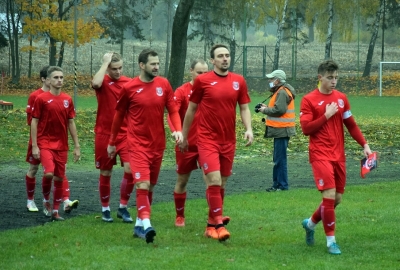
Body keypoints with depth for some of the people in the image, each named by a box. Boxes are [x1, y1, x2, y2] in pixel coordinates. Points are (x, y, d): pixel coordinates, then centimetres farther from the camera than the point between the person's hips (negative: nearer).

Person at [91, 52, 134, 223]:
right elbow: (96, 83, -30)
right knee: (105, 173, 7)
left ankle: (123, 208, 4)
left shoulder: (129, 83, 4)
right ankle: (105, 209, 21)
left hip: (125, 134, 2)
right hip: (104, 134, -2)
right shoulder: (103, 81, -4)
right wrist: (105, 62, -20)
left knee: (130, 169, -11)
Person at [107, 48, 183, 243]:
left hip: (157, 144, 4)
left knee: (150, 186, 12)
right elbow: (119, 116, 7)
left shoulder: (163, 84, 2)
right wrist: (112, 143, 14)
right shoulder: (129, 88, -5)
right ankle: (146, 224, -27)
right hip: (138, 144, -4)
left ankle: (139, 224, 24)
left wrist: (178, 130, -13)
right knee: (142, 184, -18)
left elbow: (173, 110, 6)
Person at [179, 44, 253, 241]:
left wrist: (248, 129, -7)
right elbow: (191, 110, 6)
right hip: (207, 139, -4)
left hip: (228, 141, 4)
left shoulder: (239, 81, 5)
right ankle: (219, 225, -14)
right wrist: (183, 136, 9)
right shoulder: (202, 81, -3)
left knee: (221, 184, 10)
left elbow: (244, 108, 10)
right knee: (214, 181, -16)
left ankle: (211, 224, 22)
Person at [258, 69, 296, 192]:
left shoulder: (282, 92, -15)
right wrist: (267, 107, 8)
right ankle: (277, 184, 21)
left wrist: (265, 110, -10)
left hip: (282, 130, -11)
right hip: (280, 130, 11)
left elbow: (279, 110, -23)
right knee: (278, 159, 15)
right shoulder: (280, 91, 19)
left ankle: (282, 185, -6)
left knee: (280, 159, -8)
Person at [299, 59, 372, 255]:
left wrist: (364, 145, 3)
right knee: (329, 195, -15)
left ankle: (311, 223, 33)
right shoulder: (309, 100, -5)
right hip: (320, 155, -5)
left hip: (338, 156, 6)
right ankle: (331, 240, -4)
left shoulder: (341, 98, 9)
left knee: (337, 198, 8)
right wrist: (327, 115, -14)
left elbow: (351, 125, 12)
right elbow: (306, 128, -11)